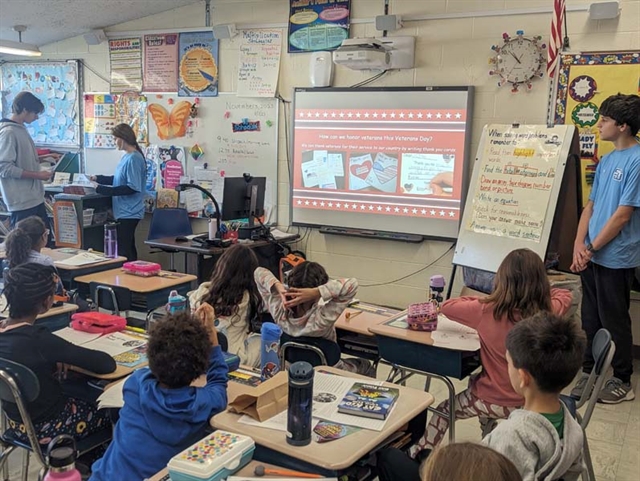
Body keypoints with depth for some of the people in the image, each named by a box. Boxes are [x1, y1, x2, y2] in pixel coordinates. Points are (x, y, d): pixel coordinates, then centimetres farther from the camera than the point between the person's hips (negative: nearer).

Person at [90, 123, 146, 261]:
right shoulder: (127, 156, 11)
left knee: (124, 251, -6)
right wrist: (98, 178, 16)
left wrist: (103, 189, -22)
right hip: (125, 212, 10)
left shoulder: (133, 159, -18)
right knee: (128, 248, 17)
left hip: (129, 213, -10)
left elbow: (132, 188, -23)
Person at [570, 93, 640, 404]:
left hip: (615, 258, -7)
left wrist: (591, 249, -11)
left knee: (614, 321, 5)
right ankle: (590, 371, 29)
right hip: (591, 256, 7)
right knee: (590, 318, 15)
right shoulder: (606, 161, 10)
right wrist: (579, 246, -1)